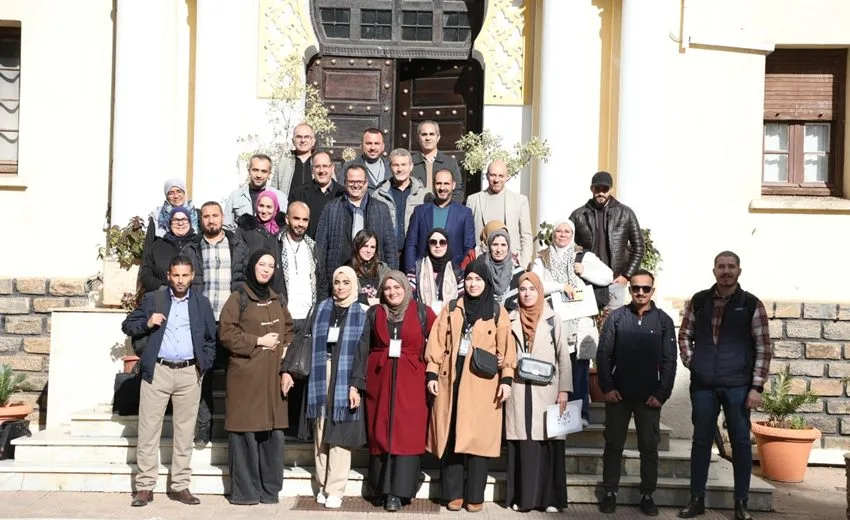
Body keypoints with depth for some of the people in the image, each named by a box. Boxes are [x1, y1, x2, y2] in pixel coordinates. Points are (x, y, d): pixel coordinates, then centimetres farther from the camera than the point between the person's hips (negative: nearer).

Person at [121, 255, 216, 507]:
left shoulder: (202, 303, 10)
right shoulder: (152, 299, 6)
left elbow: (211, 339, 15)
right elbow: (127, 326, 9)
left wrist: (204, 364, 3)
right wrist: (147, 323, -10)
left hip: (189, 373, 1)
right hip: (157, 371, -1)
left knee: (184, 431, 5)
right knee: (148, 430, 0)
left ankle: (180, 486, 13)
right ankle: (145, 486, 7)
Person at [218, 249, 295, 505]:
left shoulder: (276, 299, 16)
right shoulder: (239, 298, -2)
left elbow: (289, 329, 25)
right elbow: (226, 333, -9)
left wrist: (286, 348, 6)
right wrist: (259, 341, -11)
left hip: (273, 376, 5)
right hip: (246, 376, -5)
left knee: (274, 432, 4)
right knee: (246, 431, -4)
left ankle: (270, 488, 14)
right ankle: (244, 490, 5)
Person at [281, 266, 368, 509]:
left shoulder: (361, 314, 1)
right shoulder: (322, 308, 9)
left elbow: (362, 351, -5)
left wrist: (356, 385, -14)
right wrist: (287, 369, -3)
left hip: (345, 379, -3)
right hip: (321, 376, 3)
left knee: (339, 434, -4)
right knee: (320, 433, 6)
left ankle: (335, 490, 2)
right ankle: (323, 486, 15)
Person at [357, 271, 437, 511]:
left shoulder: (422, 313, 3)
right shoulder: (374, 314, 8)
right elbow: (363, 348, 4)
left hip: (410, 382, -2)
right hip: (379, 381, 2)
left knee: (406, 434, -5)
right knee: (380, 433, 2)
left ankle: (398, 491, -1)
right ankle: (383, 489, 10)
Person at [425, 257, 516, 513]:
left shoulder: (498, 313, 6)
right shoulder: (451, 309, 11)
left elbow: (506, 348, 1)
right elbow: (437, 343, 7)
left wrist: (506, 379, -8)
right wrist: (432, 373, -1)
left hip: (482, 384, -2)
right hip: (451, 380, 2)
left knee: (477, 438, -1)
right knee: (450, 437, 1)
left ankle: (474, 496, 8)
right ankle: (453, 493, 9)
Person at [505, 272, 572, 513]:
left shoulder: (553, 319, 6)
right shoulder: (511, 320, 10)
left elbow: (564, 357, 3)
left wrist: (564, 390, -5)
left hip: (546, 390, -1)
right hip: (519, 390, 1)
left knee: (548, 442, -3)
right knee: (522, 442, 0)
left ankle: (550, 498, 2)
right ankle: (522, 496, 6)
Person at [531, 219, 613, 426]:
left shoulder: (583, 256, 13)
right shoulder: (542, 259, 11)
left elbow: (608, 277, 8)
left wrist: (584, 271, -4)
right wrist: (561, 286, -10)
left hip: (580, 323, 1)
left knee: (580, 369, -3)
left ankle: (580, 414, 3)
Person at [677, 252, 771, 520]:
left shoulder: (752, 305, -3)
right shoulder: (698, 301, 4)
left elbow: (763, 348, -2)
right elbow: (685, 334, 15)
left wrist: (757, 387, -7)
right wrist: (690, 362, 1)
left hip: (738, 386, -2)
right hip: (703, 385, 2)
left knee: (740, 442, 5)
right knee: (701, 440, 8)